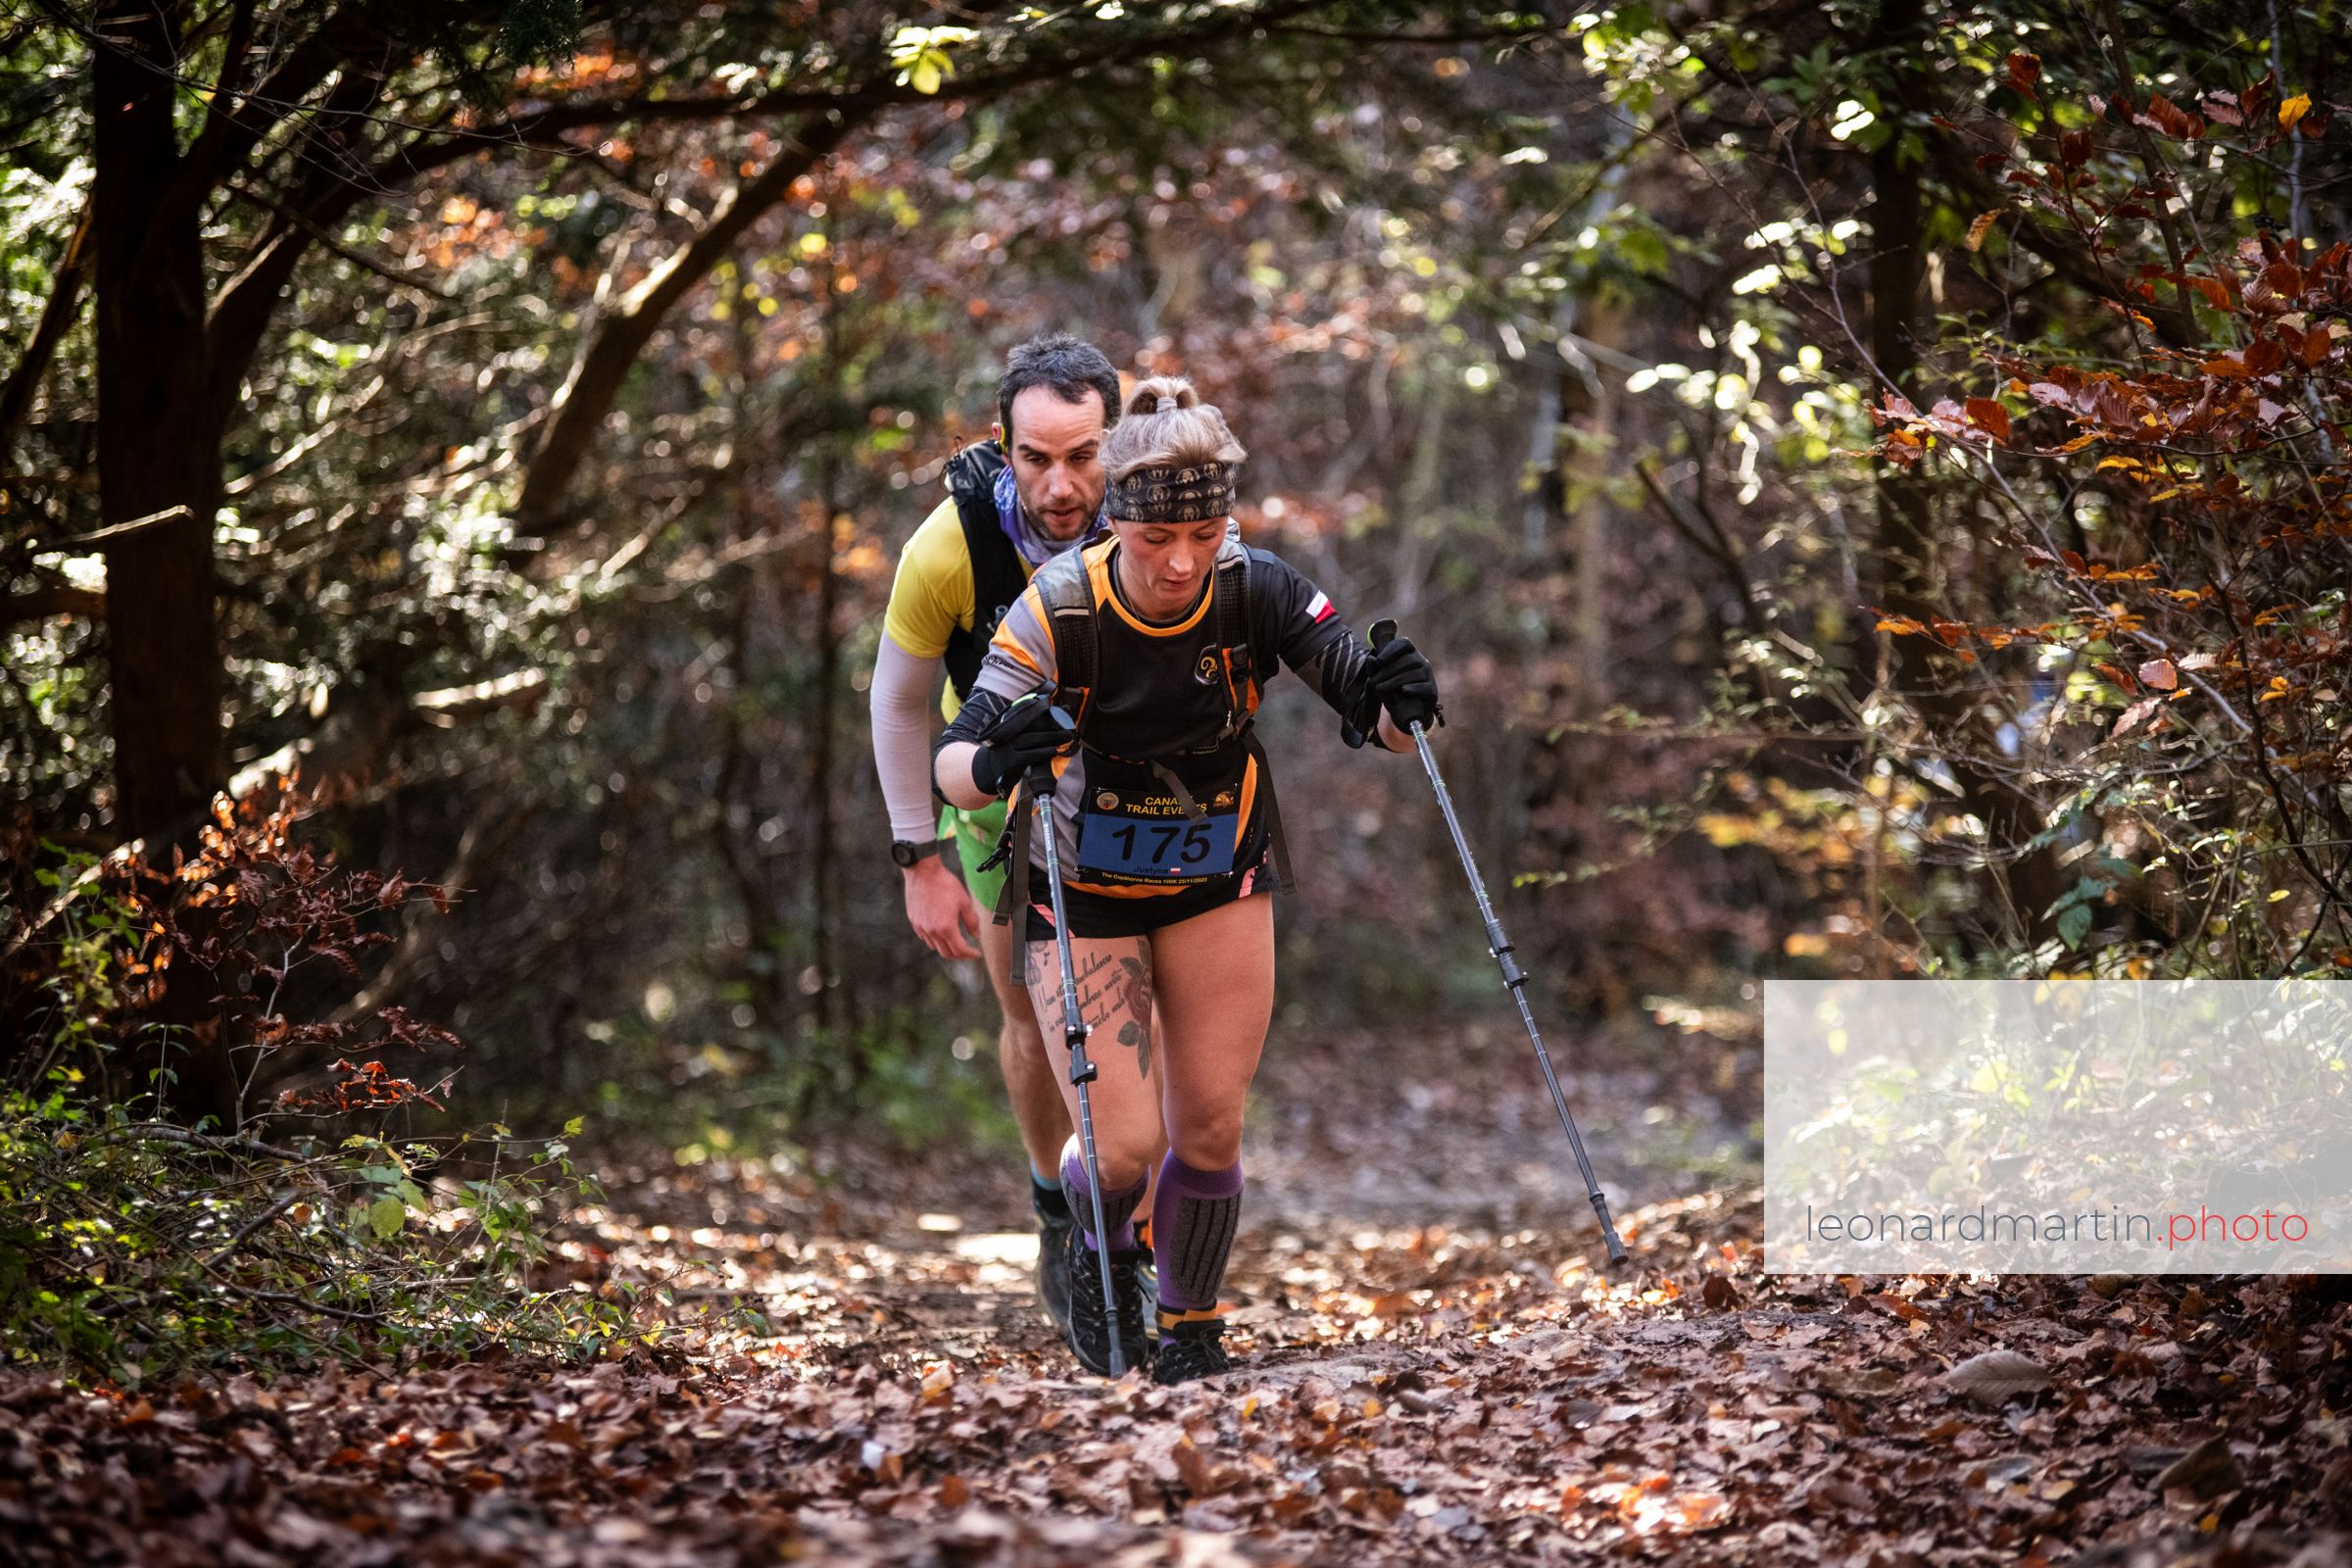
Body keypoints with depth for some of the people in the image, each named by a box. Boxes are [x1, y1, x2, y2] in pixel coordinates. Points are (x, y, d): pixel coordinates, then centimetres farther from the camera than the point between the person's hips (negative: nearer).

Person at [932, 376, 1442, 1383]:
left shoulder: (1256, 592, -18)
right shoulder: (1060, 609, -26)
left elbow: (1376, 718, -15)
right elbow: (950, 768, -30)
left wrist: (1398, 705, -39)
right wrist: (993, 763, -53)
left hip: (1218, 883, 2)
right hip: (1083, 893, -2)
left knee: (1210, 1132, 1)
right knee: (1124, 1146, -10)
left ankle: (1191, 1332, 27)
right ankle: (1100, 1246, 26)